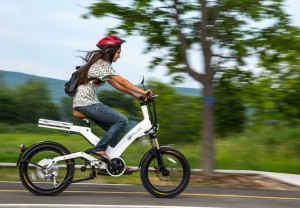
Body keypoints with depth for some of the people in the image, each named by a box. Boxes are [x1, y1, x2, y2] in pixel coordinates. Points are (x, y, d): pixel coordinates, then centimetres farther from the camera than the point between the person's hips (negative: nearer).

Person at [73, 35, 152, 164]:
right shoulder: (103, 65, -12)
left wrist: (135, 95, 10)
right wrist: (143, 92, -19)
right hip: (87, 103, -10)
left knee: (113, 128, 11)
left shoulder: (99, 63, 18)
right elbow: (122, 82, -18)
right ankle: (99, 149, -12)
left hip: (82, 102, 10)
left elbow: (115, 84, 17)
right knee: (122, 121, -12)